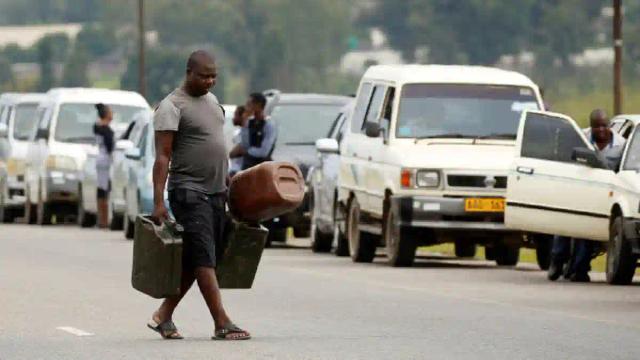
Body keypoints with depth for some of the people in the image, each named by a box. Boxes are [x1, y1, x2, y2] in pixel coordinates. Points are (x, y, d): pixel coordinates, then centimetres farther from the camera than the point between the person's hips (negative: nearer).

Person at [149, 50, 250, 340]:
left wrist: (227, 180, 23)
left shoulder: (212, 100, 16)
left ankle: (163, 316, 19)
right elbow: (163, 156, -14)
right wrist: (158, 202, -20)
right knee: (203, 259, -12)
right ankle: (222, 324, -17)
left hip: (216, 193, 8)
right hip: (189, 193, -8)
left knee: (192, 262, 10)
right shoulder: (172, 106, -10)